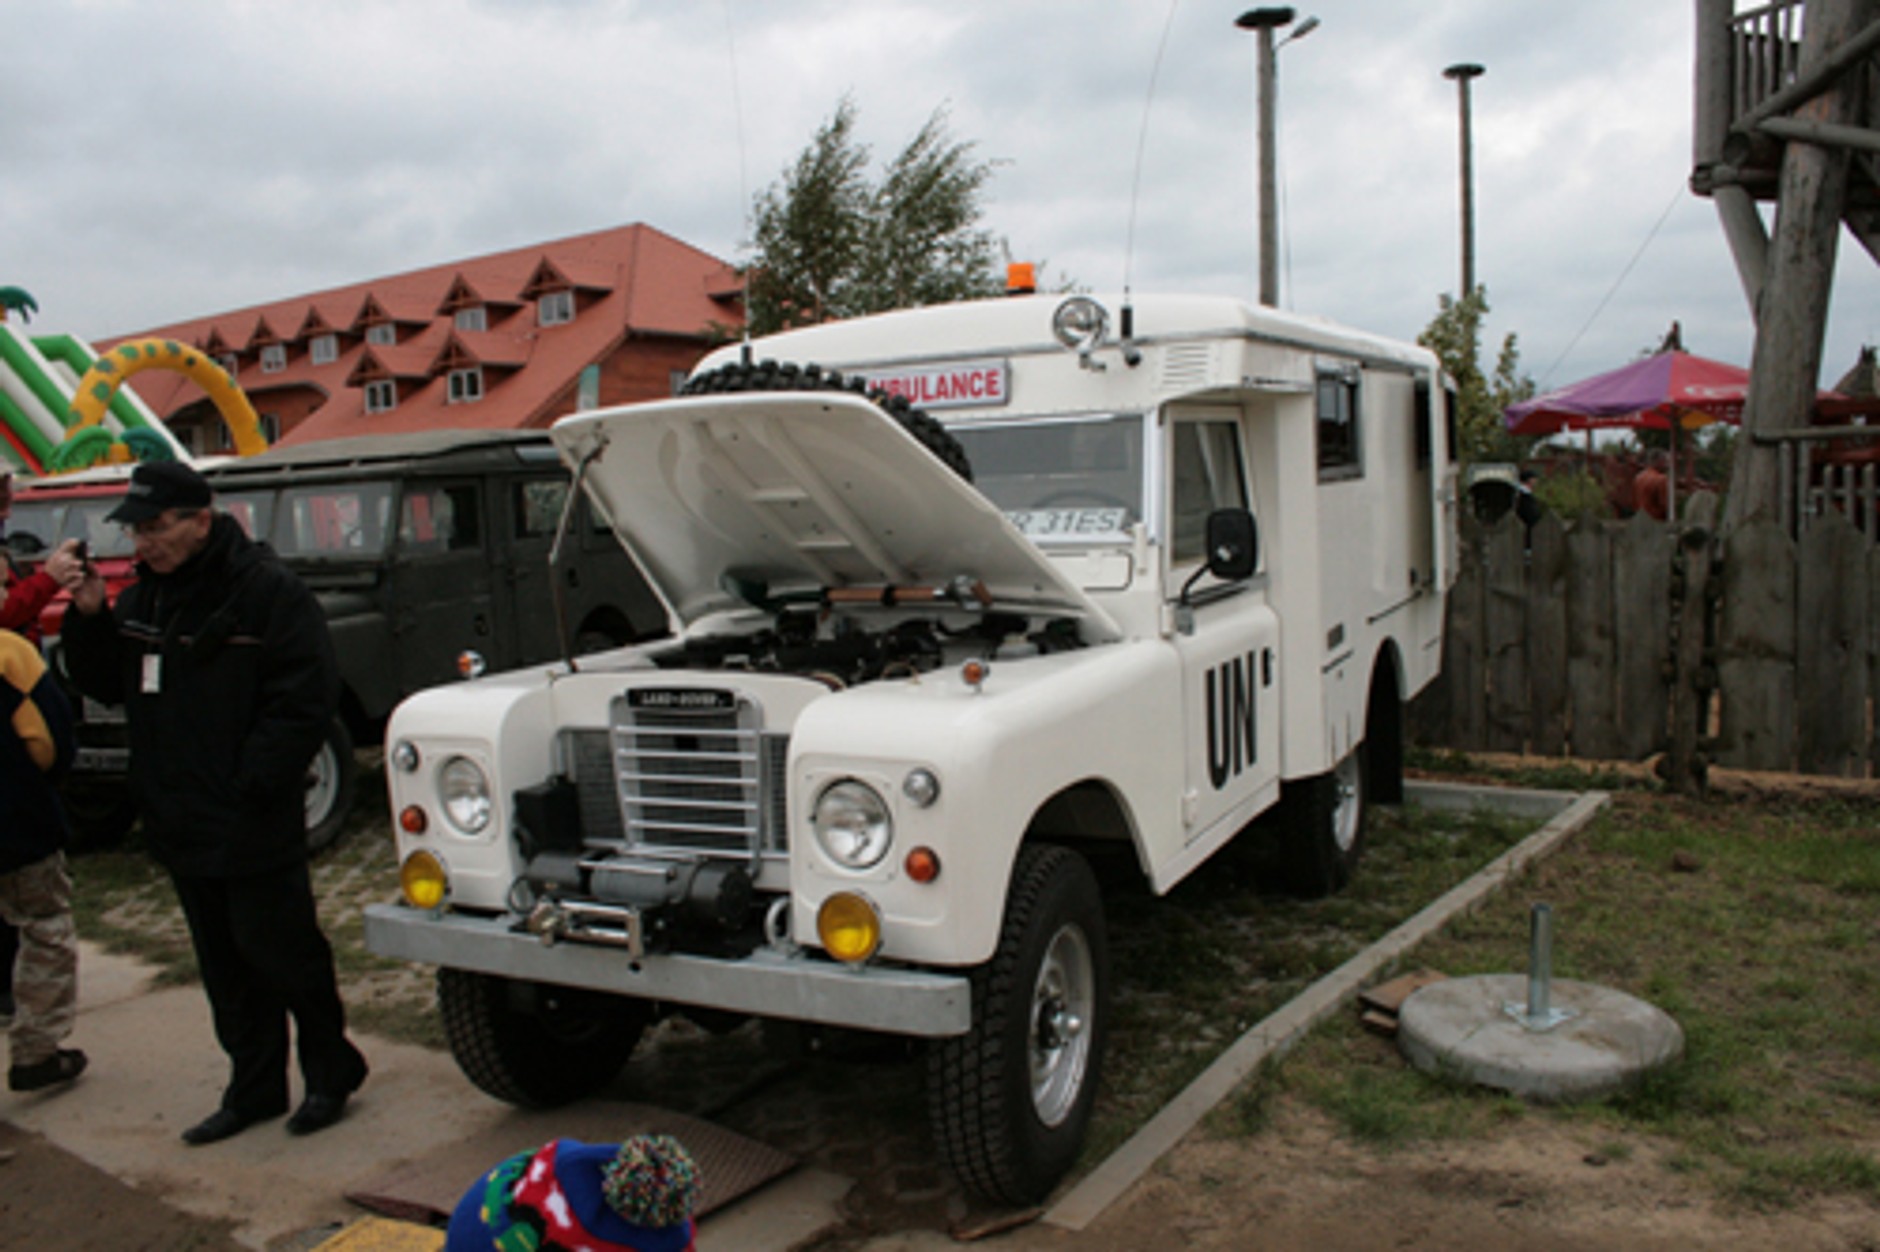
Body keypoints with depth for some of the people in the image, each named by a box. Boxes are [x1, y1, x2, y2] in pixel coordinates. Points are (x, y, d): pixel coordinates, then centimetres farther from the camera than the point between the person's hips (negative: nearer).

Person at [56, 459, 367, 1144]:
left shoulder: (268, 591, -14)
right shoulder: (143, 597, 10)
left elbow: (305, 697, -18)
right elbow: (105, 684, 15)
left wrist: (251, 785, -20)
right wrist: (88, 619, -2)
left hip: (254, 827, -8)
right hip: (182, 825, 8)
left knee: (277, 952, 1)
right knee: (224, 966, 15)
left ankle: (331, 1072, 20)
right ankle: (253, 1089, 28)